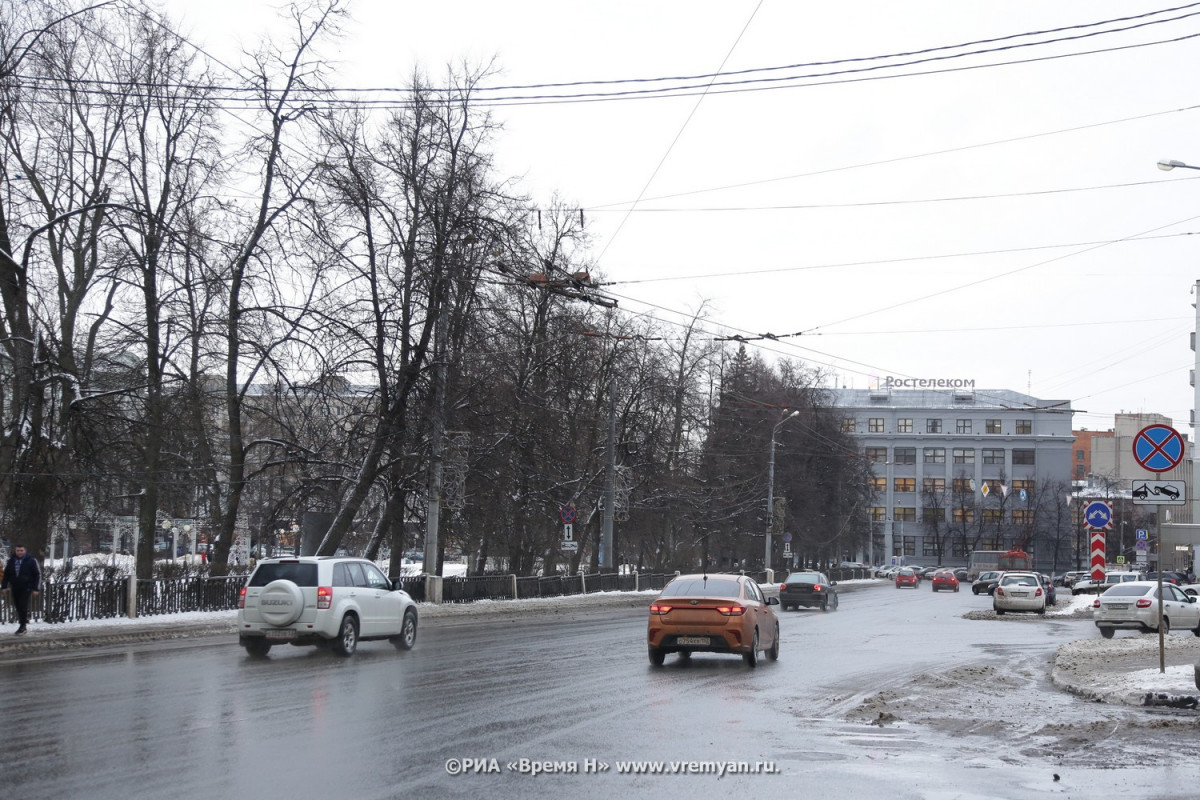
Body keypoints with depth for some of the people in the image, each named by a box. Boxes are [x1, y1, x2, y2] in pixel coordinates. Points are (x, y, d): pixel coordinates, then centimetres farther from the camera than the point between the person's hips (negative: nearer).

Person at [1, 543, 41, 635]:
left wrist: (35, 589, -7)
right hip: (15, 588, 4)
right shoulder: (11, 561, 6)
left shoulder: (31, 561, -5)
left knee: (23, 607, -10)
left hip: (26, 588, -4)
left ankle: (22, 626, -2)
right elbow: (6, 574, 14)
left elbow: (37, 575, -3)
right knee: (18, 607, 7)